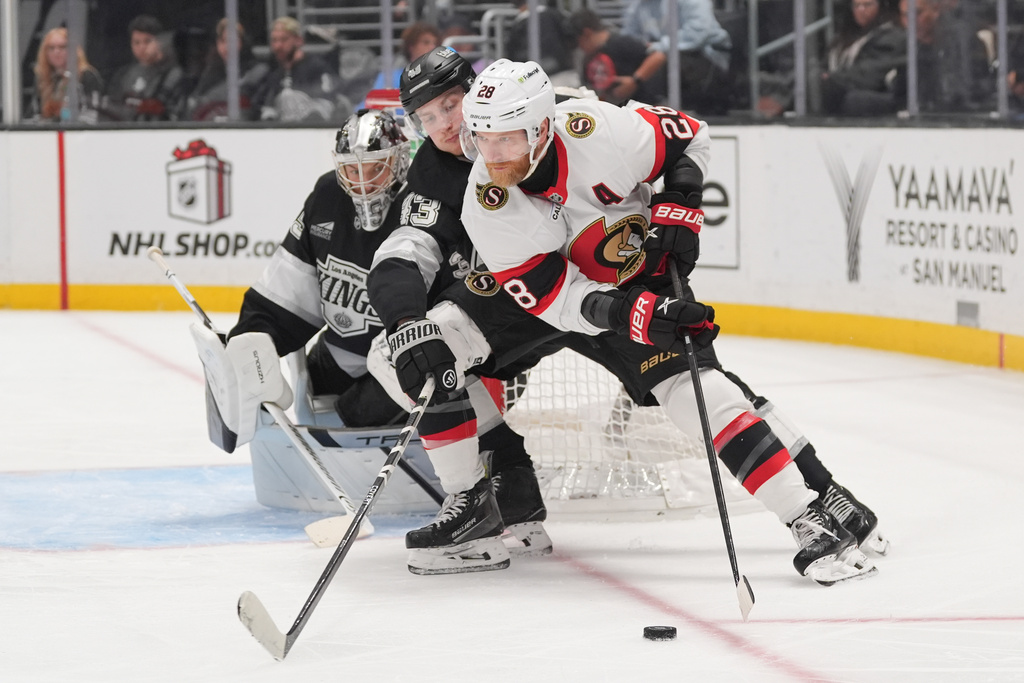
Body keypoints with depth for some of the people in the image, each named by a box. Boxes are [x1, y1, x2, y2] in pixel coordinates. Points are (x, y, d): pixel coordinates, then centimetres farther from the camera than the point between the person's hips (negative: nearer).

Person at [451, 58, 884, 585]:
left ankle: (810, 520, -23)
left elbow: (689, 137, -10)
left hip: (643, 279, -3)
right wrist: (628, 314, -42)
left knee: (694, 389, -20)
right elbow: (555, 300, -27)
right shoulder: (485, 206, -29)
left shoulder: (600, 132, -32)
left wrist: (677, 207, -21)